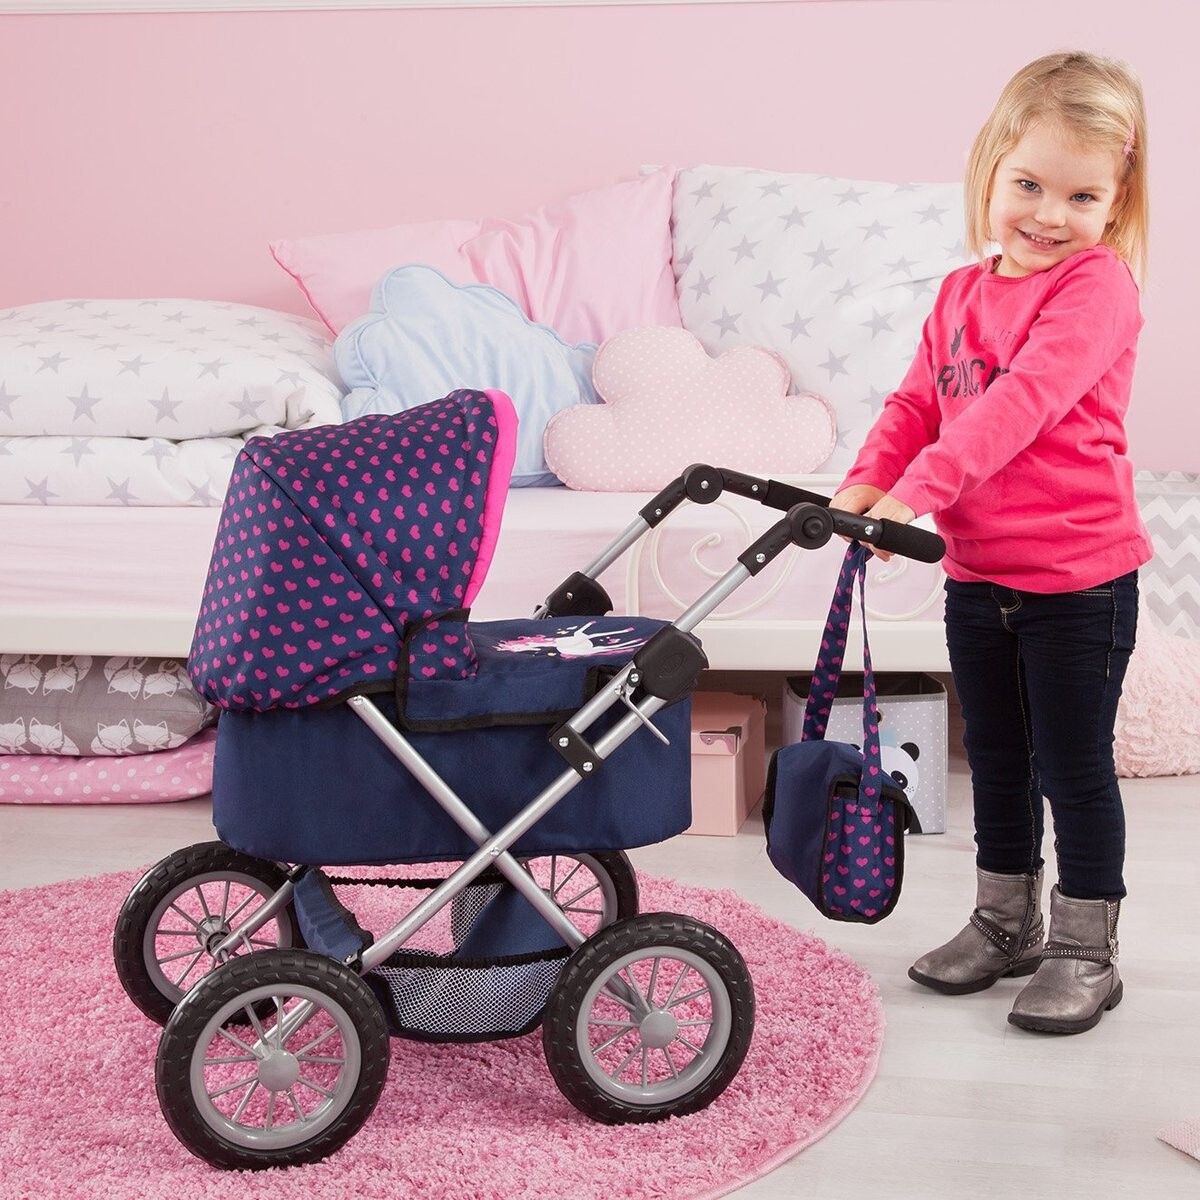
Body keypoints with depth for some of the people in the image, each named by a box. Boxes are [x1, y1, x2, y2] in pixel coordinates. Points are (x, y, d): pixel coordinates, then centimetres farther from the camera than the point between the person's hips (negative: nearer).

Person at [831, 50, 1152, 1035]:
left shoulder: (1098, 286, -15)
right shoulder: (962, 292, 8)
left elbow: (1024, 400, -28)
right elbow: (918, 400, 8)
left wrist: (920, 489, -36)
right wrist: (868, 480, -11)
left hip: (1077, 579, -7)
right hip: (978, 575, 7)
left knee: (1074, 767, 4)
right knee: (996, 757, 18)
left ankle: (1086, 952, 19)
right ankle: (1006, 923, 35)